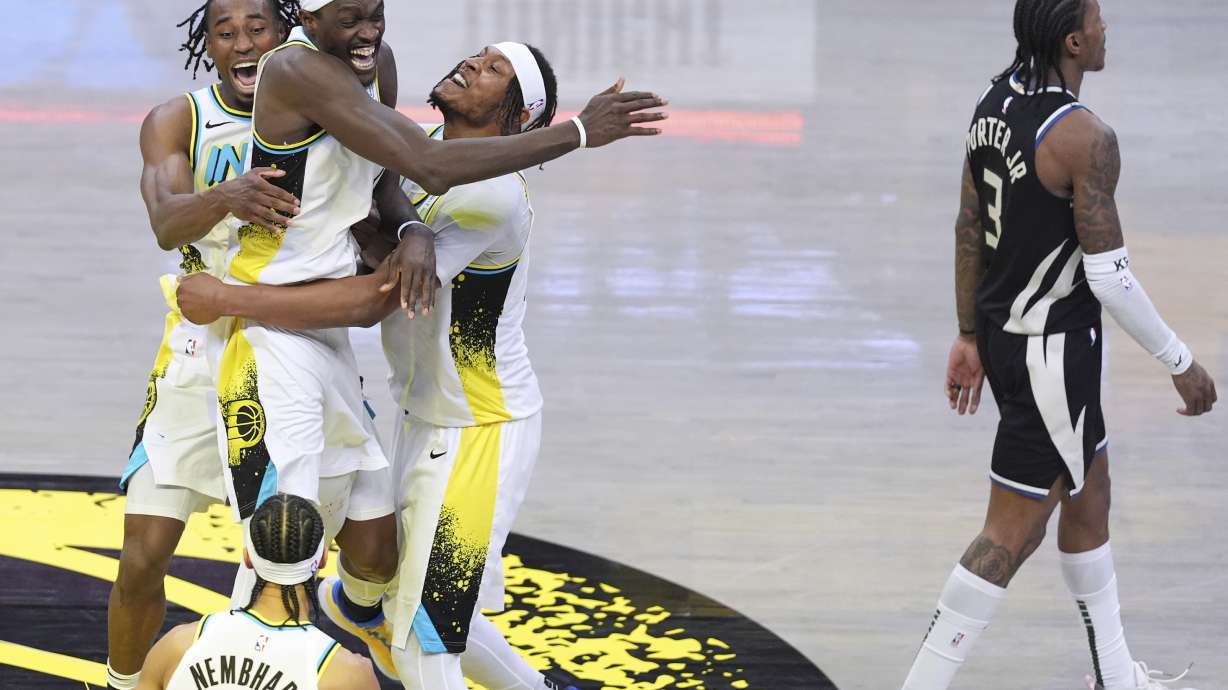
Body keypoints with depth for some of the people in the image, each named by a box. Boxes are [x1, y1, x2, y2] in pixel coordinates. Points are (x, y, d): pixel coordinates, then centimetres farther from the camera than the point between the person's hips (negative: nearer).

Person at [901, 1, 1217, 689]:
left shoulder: (995, 104, 2)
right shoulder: (1084, 137, -24)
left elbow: (970, 231, 10)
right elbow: (1110, 275, -22)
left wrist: (970, 336, 19)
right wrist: (1182, 363, -11)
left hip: (1003, 339, 10)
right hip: (1055, 352, -10)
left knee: (1089, 492, 23)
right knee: (1013, 532, -2)